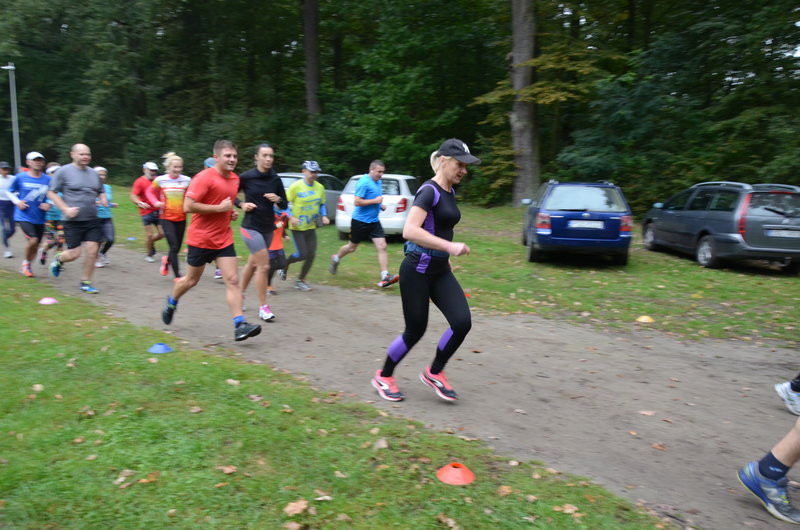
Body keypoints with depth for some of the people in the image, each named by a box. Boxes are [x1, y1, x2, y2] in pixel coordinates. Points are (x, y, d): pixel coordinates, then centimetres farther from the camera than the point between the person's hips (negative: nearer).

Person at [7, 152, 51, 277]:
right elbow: (10, 192, 12)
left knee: (35, 246, 9)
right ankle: (25, 262, 6)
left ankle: (25, 267, 32)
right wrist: (17, 202, -6)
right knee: (33, 239, -21)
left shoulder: (48, 179, 1)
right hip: (24, 216, -3)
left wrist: (49, 204, -8)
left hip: (39, 218, 3)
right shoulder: (20, 177, -2)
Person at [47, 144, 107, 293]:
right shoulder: (63, 171, -3)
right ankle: (58, 260, 32)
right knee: (74, 254, -4)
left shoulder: (93, 173, 12)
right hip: (73, 221, -4)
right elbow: (52, 193, -3)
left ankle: (85, 282, 11)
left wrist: (103, 199, 1)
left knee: (92, 250, -4)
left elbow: (100, 191, 25)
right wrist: (66, 209, -15)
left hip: (92, 220, 4)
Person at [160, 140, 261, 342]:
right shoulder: (204, 178, -15)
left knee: (232, 280, -6)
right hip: (200, 239, -5)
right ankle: (171, 302, 42)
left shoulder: (235, 179, 8)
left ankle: (240, 325, -9)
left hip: (224, 239, 5)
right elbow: (188, 206, -21)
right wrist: (219, 208, -21)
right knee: (192, 280, 13)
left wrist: (231, 211, 7)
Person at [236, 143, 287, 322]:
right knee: (264, 266, -11)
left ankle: (240, 295, 38)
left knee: (253, 264, 18)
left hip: (268, 227, 5)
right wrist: (242, 204, -12)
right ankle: (263, 307, 0)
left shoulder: (275, 179, 1)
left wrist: (277, 199, -13)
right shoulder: (246, 177, -9)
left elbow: (284, 205, 7)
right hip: (251, 226, -5)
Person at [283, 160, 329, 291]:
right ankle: (285, 264, 22)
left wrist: (324, 216, 0)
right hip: (297, 227, -5)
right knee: (302, 254, -9)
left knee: (311, 255, 1)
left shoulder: (320, 187, 4)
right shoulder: (296, 186, -12)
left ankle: (300, 280, 19)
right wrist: (290, 217, -19)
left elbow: (322, 204, 17)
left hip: (311, 227, 5)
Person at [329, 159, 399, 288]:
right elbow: (357, 201, -23)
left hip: (374, 221, 7)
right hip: (360, 221, -7)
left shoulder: (378, 182, 11)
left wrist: (380, 205, 10)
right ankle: (336, 259, 41)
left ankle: (385, 277, -10)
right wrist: (375, 201, -21)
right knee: (352, 247, 12)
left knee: (382, 247, -8)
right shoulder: (364, 182, -16)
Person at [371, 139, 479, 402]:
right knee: (415, 331, 2)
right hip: (417, 270, -8)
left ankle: (434, 373, 16)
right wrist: (449, 246, -30)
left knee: (462, 322, -5)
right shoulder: (429, 191, -16)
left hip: (440, 271, 8)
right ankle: (383, 377, 26)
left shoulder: (449, 192, 11)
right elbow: (409, 231, -29)